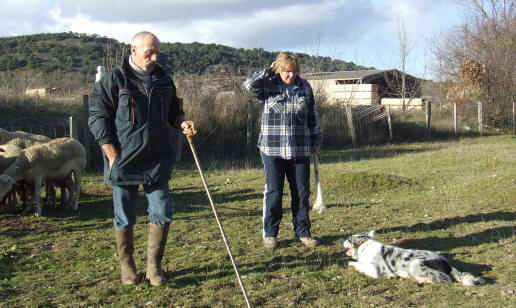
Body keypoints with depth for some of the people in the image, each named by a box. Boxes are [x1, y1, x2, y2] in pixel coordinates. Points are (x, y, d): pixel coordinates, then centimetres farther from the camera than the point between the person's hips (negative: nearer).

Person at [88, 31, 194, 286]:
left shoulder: (163, 80, 9)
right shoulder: (114, 79, -5)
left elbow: (174, 111, 23)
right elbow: (97, 119, -5)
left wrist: (182, 122, -1)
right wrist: (113, 157, -11)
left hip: (157, 162, 4)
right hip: (123, 163, -4)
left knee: (162, 214, 3)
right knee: (124, 219, 7)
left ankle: (154, 266, 18)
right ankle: (127, 266, 25)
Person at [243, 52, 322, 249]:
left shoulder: (304, 87, 8)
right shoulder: (267, 86, -1)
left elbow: (313, 116, 14)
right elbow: (249, 84, -21)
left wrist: (316, 141, 17)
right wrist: (269, 71, -13)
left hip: (300, 150, 3)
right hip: (272, 150, -3)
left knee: (302, 193, 7)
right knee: (273, 194, 2)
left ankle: (302, 232, 20)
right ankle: (269, 234, 14)